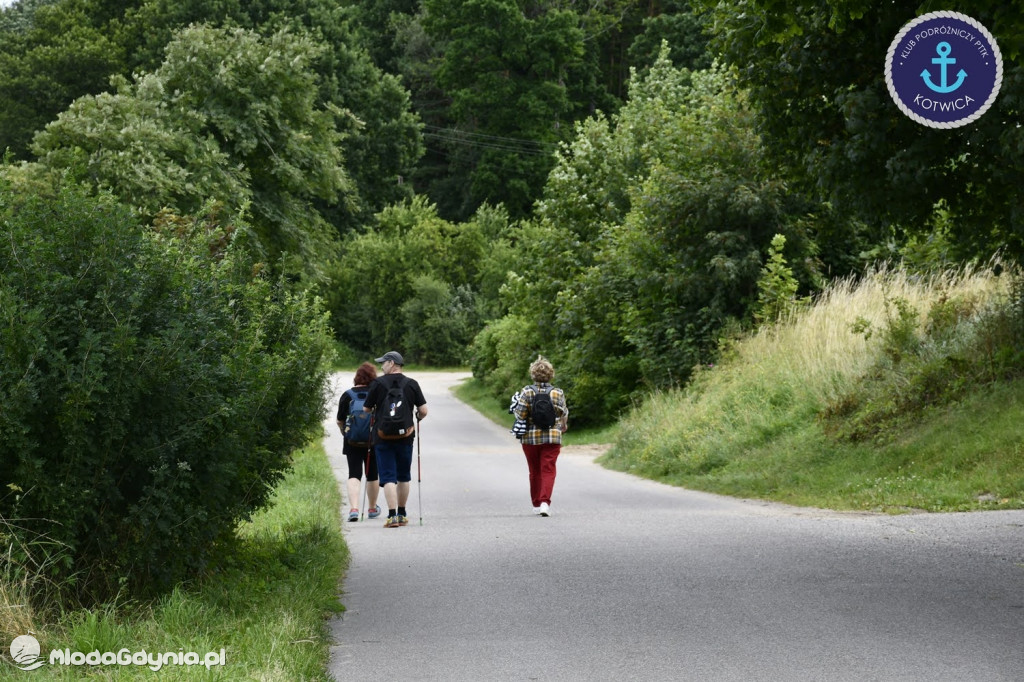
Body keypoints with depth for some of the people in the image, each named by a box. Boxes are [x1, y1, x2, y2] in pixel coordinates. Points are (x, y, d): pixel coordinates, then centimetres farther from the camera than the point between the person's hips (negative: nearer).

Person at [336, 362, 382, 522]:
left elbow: (340, 421, 2)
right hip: (373, 441, 0)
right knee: (372, 475, 15)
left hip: (352, 441, 0)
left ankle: (354, 508, -20)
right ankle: (373, 509, 29)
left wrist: (345, 432, 21)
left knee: (354, 474, -2)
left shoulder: (347, 395, -4)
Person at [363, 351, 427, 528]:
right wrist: (416, 419, 21)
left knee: (388, 477, -2)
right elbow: (423, 410, -1)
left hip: (383, 437, -2)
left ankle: (392, 515, -14)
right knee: (404, 476, 16)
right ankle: (402, 514, 24)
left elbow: (366, 410, 2)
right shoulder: (411, 384, 2)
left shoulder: (378, 383, -2)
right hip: (405, 436, 2)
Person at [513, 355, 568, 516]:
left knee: (535, 471, 13)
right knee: (548, 470, -1)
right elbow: (564, 417, 4)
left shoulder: (527, 392, -6)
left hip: (530, 437, 1)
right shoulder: (558, 393, -2)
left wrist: (515, 410, 11)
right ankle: (545, 502, -19)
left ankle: (536, 504, 21)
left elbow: (520, 415, -11)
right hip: (552, 437, -1)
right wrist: (562, 428, 24)